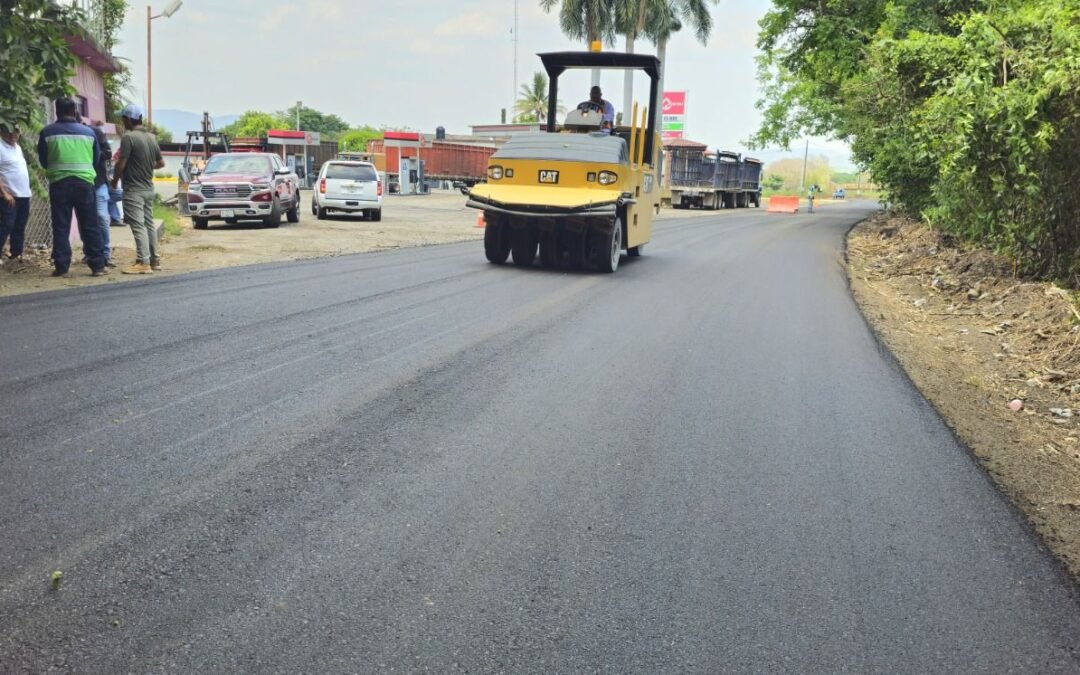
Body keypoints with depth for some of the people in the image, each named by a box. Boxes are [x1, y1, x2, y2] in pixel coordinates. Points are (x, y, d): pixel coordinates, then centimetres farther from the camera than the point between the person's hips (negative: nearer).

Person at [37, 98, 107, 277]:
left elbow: (43, 161, 9)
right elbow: (96, 159, 12)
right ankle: (98, 265, 5)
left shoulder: (47, 132, 1)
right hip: (84, 182, 0)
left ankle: (61, 267, 4)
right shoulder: (88, 132, 3)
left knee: (61, 227, 5)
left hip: (59, 183, 0)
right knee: (90, 226, 6)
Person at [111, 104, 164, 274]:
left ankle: (143, 262, -14)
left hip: (133, 189, -8)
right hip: (148, 188, 8)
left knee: (138, 226, -9)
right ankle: (155, 260, 17)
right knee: (149, 224, 13)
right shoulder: (151, 137, 8)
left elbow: (121, 164, -16)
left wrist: (115, 180, 1)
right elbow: (161, 163, 15)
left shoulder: (129, 137, -15)